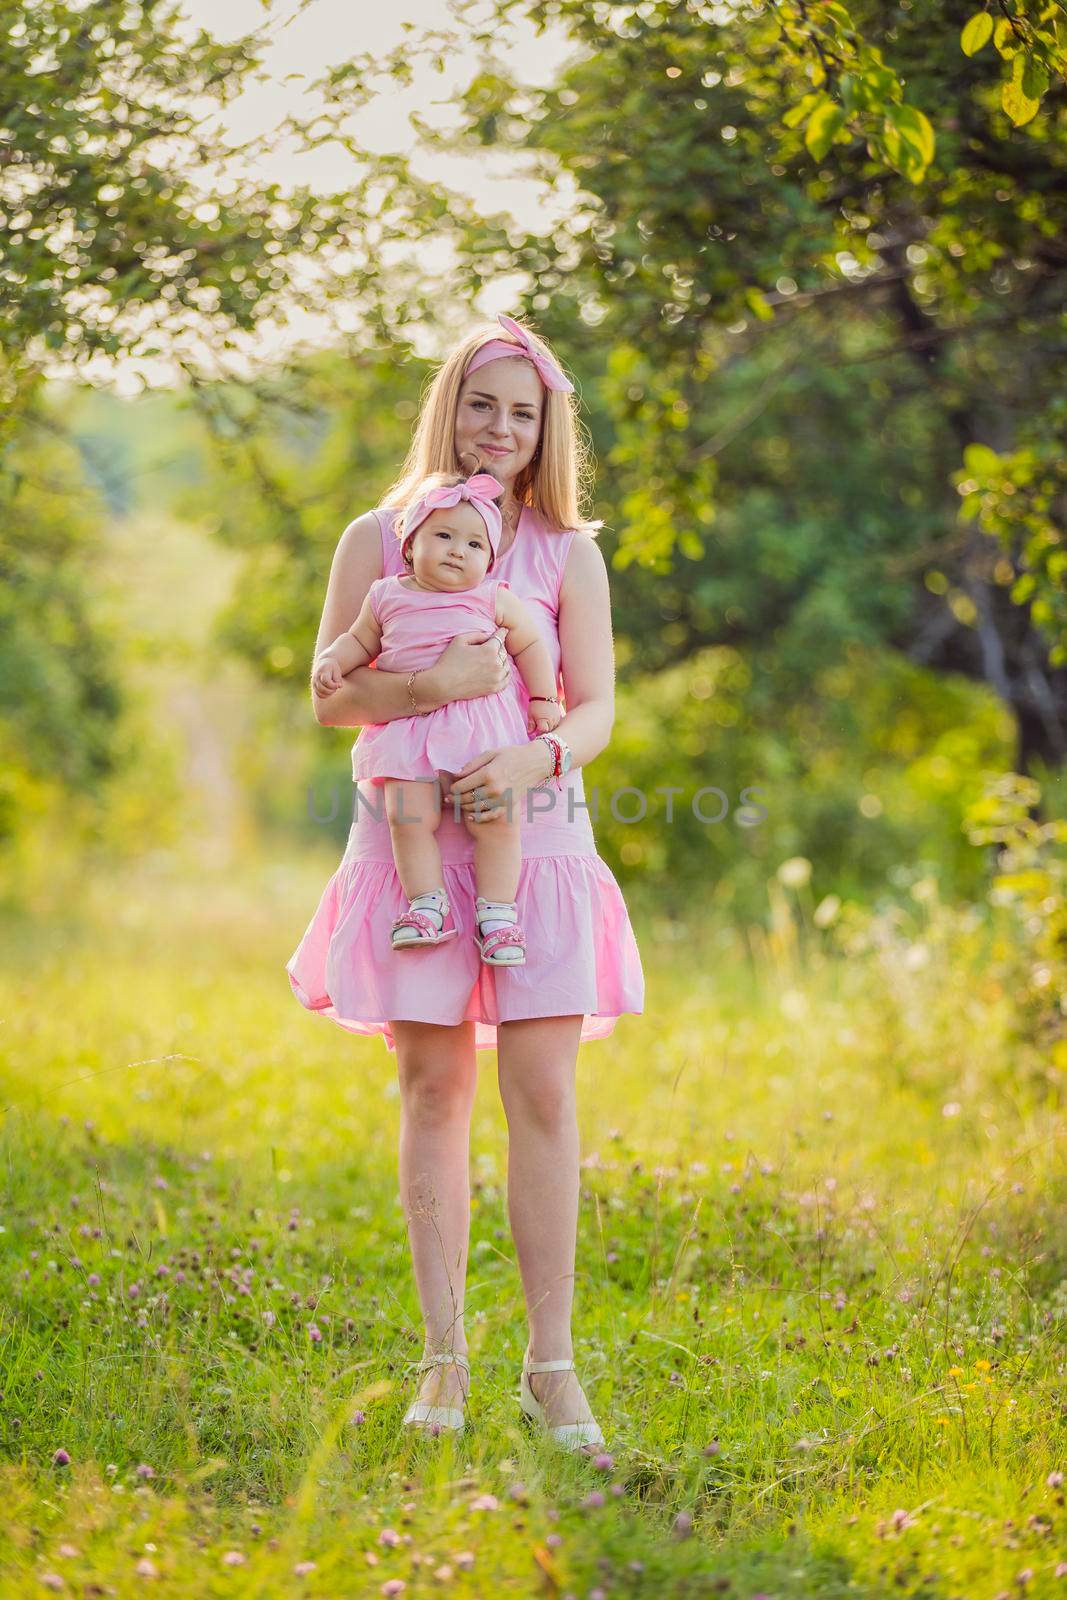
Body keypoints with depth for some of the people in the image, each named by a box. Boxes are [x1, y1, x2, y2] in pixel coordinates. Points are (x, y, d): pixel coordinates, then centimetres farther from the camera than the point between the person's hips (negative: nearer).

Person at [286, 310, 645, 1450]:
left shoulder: (569, 554, 9)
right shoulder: (378, 539, 8)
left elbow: (596, 707, 2)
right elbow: (331, 696, 3)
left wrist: (534, 758, -20)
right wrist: (433, 684, -16)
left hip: (535, 836, 0)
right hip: (413, 834, 0)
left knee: (543, 1094, -5)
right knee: (433, 1090, 2)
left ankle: (551, 1366, -1)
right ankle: (443, 1358, 8)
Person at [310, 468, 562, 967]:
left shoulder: (495, 599, 4)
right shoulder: (387, 597, 9)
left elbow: (529, 646, 12)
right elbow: (360, 640, 22)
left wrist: (543, 700, 6)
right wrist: (332, 661, 4)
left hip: (484, 726, -1)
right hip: (408, 728, 1)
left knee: (496, 817, -11)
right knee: (408, 816, -13)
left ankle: (498, 913, -3)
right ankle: (426, 906, -3)